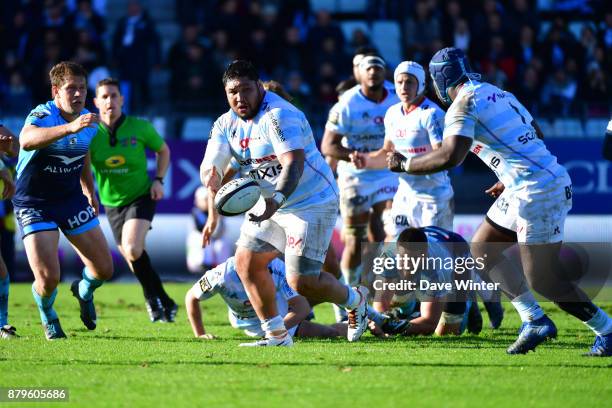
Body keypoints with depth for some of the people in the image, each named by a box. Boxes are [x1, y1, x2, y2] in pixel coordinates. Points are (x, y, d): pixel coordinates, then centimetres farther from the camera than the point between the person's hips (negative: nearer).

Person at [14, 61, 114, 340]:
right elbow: (27, 141, -48)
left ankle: (84, 291, 40)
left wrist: (89, 191, 28)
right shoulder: (42, 115, -23)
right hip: (34, 204, -6)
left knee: (104, 270, 2)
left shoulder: (88, 121, 0)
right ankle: (48, 316, 21)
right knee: (48, 279, -15)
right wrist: (69, 127, -61)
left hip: (72, 200, 6)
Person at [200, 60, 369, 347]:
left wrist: (277, 200, -51)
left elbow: (294, 165, -35)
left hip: (311, 202, -8)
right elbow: (209, 167, -3)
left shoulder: (278, 116, -23)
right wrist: (211, 177, -28)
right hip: (271, 204, 8)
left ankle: (356, 300, 16)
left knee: (302, 282, -13)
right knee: (246, 262, 1)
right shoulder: (226, 124, 2)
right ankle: (276, 334, 12)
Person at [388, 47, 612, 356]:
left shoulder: (463, 105, -11)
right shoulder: (498, 94, 17)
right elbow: (536, 134, 25)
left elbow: (450, 157, -24)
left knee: (543, 280, -5)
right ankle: (534, 321, 19)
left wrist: (404, 165, -10)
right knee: (482, 252, 16)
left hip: (538, 191, -10)